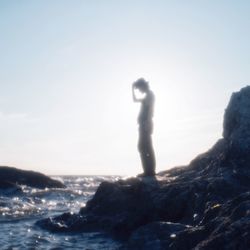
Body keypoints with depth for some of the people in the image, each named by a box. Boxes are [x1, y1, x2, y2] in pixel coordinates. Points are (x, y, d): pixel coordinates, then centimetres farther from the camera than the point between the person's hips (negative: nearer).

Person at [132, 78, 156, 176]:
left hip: (145, 124, -10)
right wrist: (132, 89, 32)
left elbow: (150, 109, -18)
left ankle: (149, 170, -18)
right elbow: (135, 100, 39)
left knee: (144, 147, -14)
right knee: (144, 147, 9)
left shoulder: (149, 94, -5)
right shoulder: (147, 95, 24)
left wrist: (147, 122, -25)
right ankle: (150, 170, 8)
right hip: (144, 125, 10)